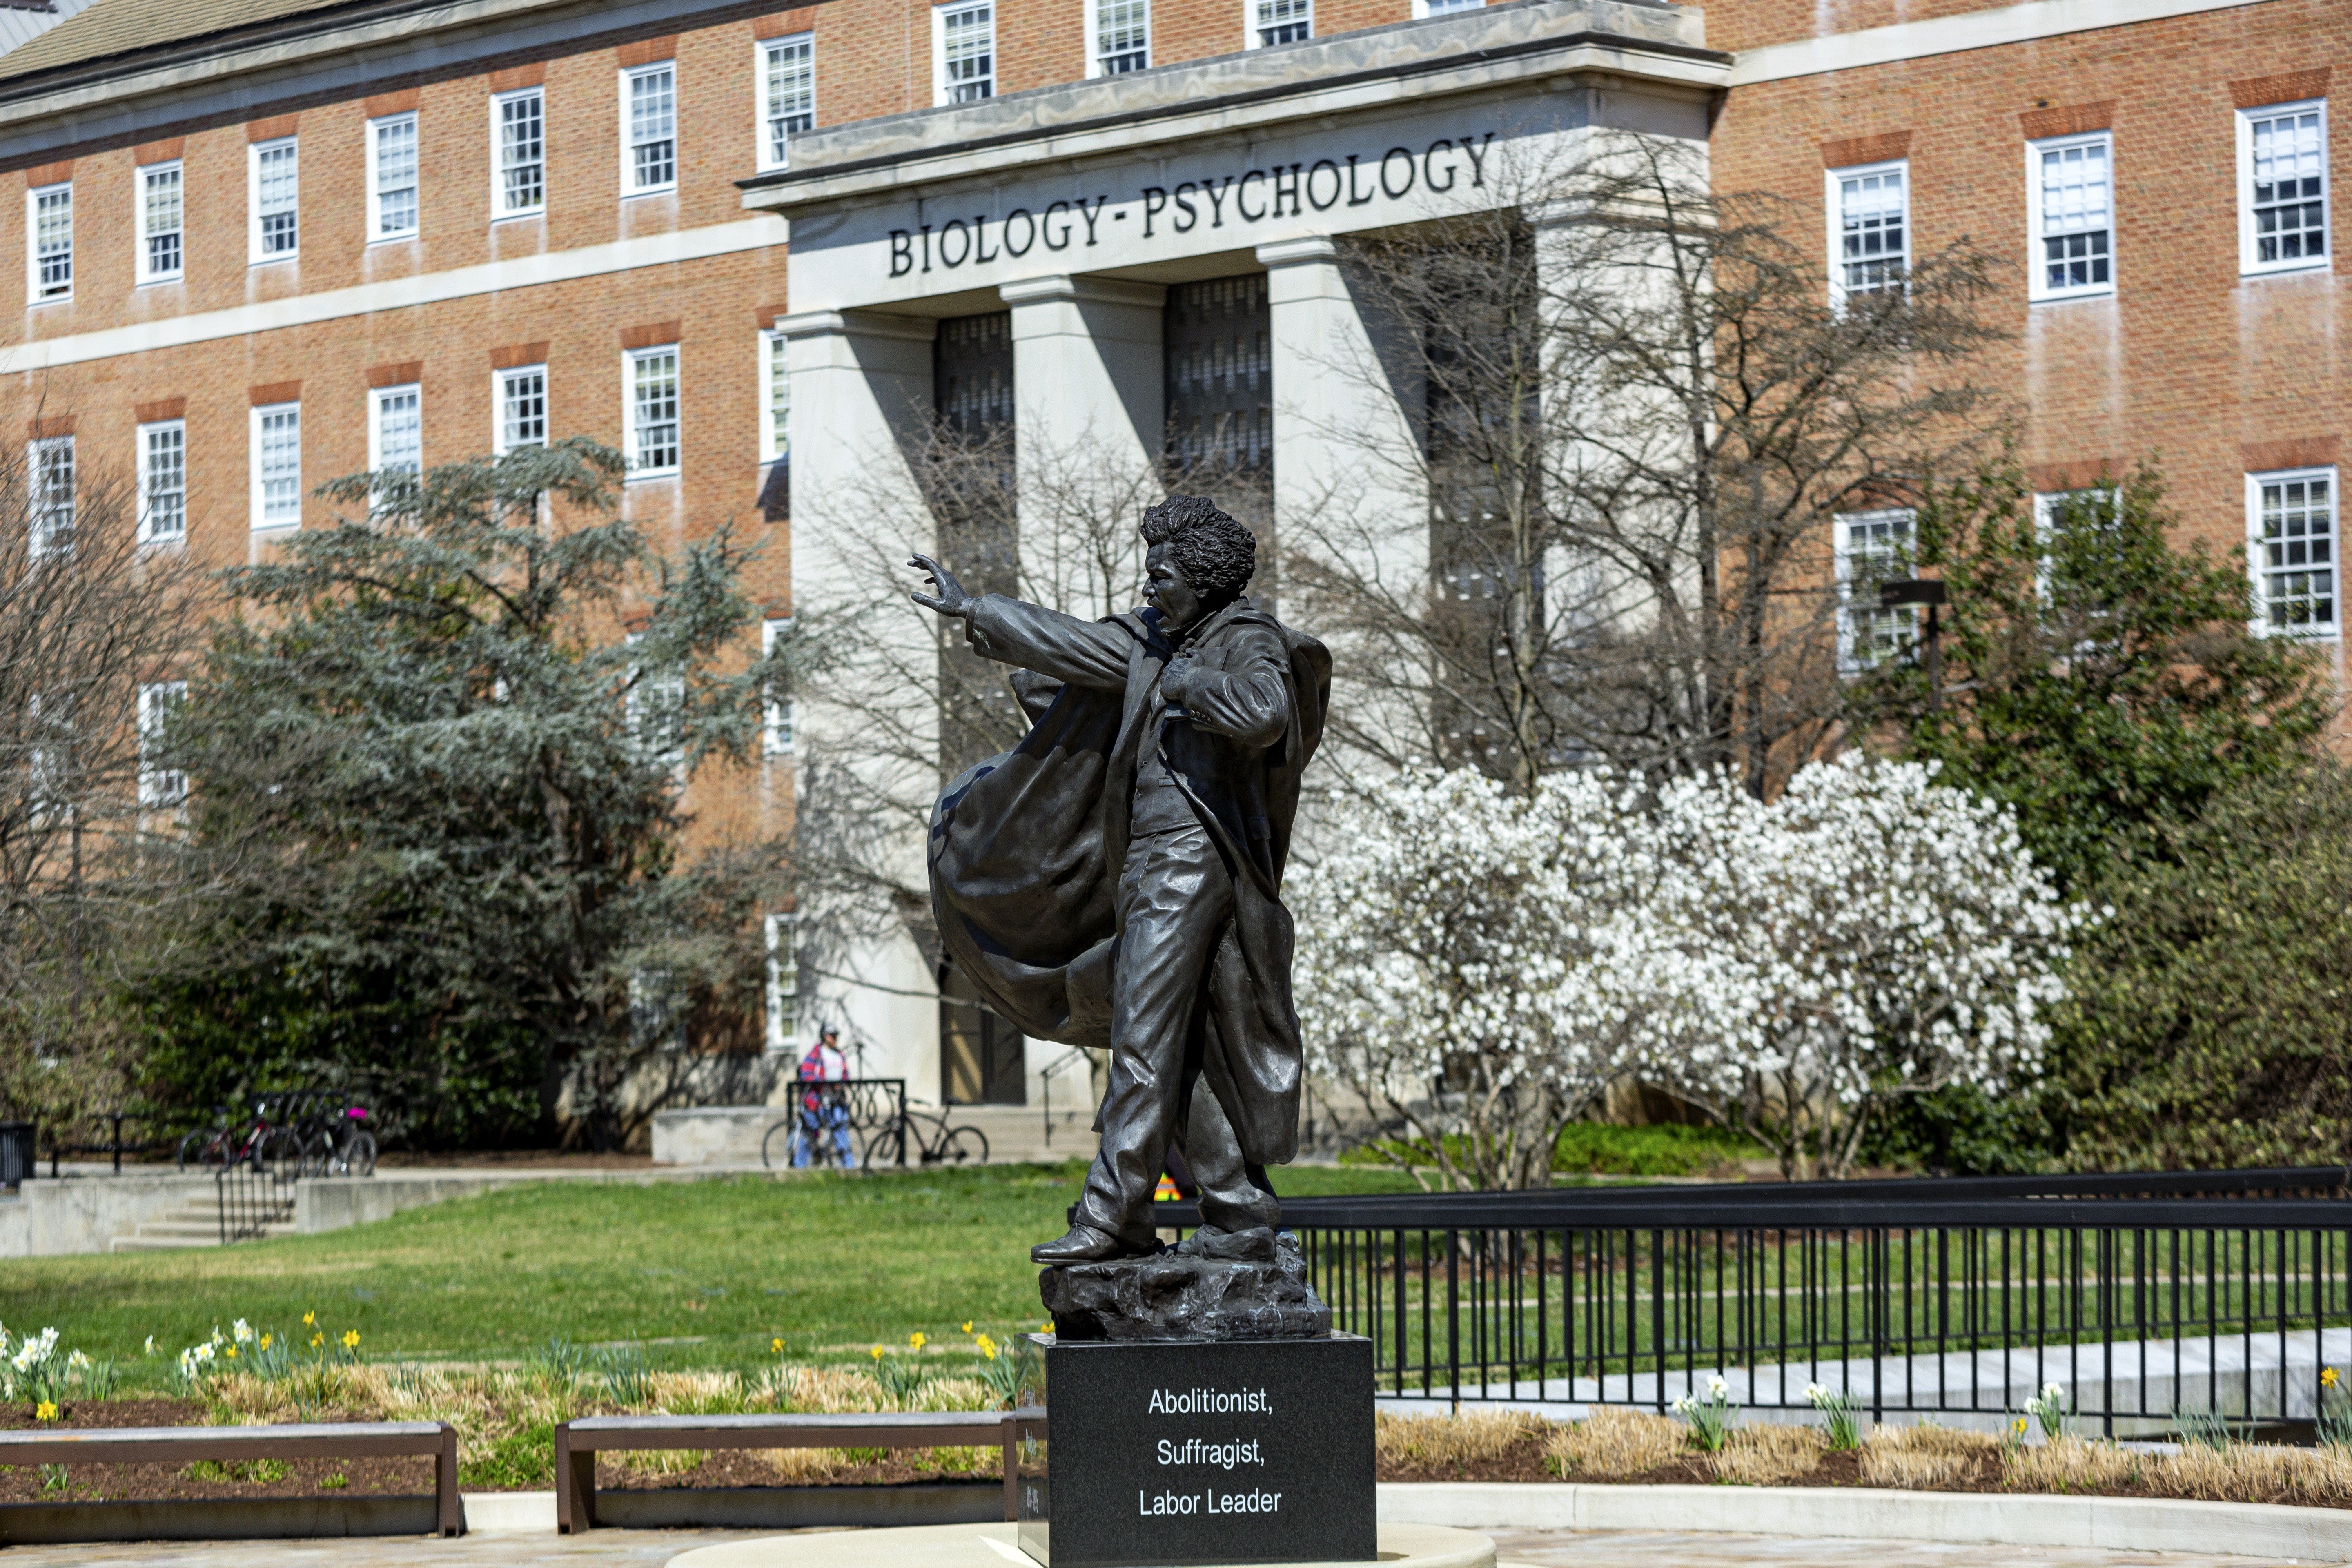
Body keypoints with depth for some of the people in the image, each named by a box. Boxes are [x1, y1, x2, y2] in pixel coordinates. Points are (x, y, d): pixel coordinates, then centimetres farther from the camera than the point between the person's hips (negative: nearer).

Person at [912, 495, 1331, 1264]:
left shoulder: (1249, 640, -10)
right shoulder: (1160, 637, 15)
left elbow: (1263, 714, -30)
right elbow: (1073, 643, 26)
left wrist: (1190, 684, -15)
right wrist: (975, 610, 31)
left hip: (1190, 860, -9)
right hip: (1151, 861, 9)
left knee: (1145, 1039, -11)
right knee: (1185, 1053, 8)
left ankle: (1111, 1216, -11)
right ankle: (1240, 1216, 9)